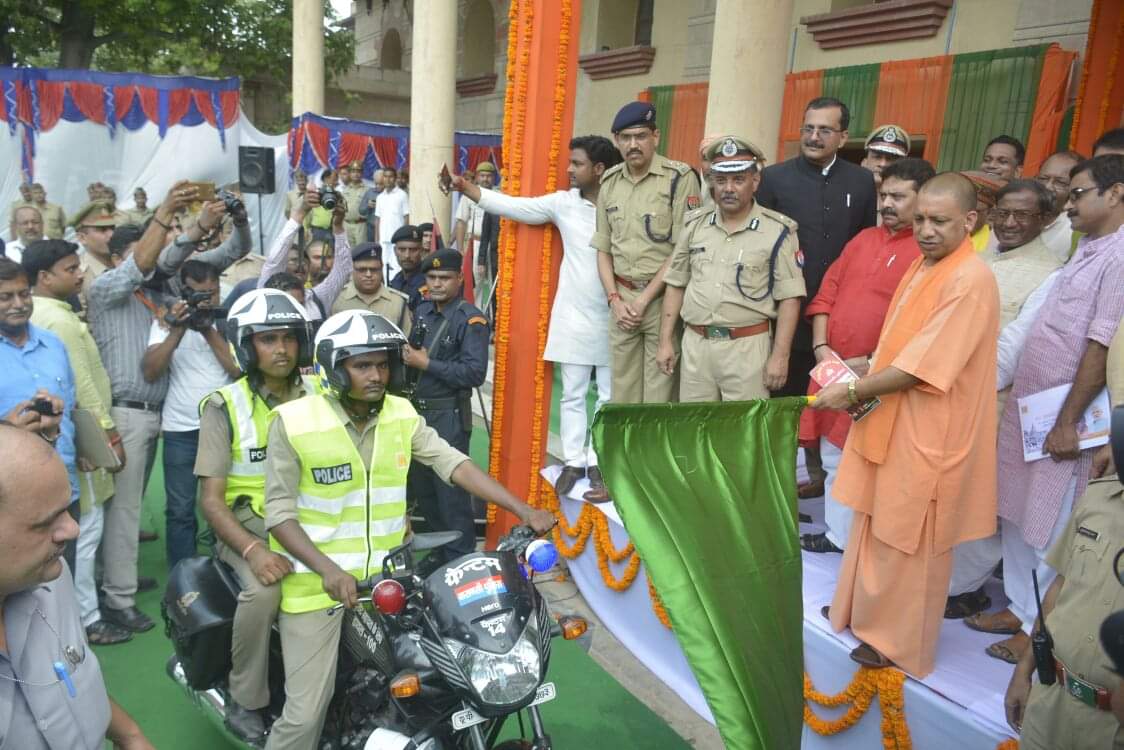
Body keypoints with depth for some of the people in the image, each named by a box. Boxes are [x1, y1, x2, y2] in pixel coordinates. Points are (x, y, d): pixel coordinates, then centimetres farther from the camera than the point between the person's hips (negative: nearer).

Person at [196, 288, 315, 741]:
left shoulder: (321, 394, 4)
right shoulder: (224, 406, -6)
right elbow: (211, 499, -9)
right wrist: (253, 550, -25)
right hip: (248, 526, -3)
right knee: (263, 589, -33)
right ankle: (246, 702, -8)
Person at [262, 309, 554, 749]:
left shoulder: (401, 415, 0)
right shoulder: (293, 422, -13)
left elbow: (454, 464, -5)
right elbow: (279, 514, -13)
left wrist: (522, 510, -14)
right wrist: (328, 569, -27)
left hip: (384, 578, 4)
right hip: (315, 584, -4)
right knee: (306, 713, -3)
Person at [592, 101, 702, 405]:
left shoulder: (680, 178, -6)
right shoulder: (609, 183, 11)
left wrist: (644, 300, -10)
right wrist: (615, 300, 2)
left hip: (663, 298, -5)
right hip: (622, 301, 5)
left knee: (660, 394, -2)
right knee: (622, 393, 10)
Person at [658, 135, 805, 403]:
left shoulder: (778, 231, -4)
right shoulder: (695, 227, 9)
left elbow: (789, 298, -6)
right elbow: (676, 285, 13)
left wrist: (780, 355, -11)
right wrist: (666, 341, 8)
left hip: (747, 346, -4)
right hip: (694, 343, 4)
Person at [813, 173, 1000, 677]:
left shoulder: (971, 280, -21)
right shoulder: (923, 265, 8)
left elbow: (925, 366, -24)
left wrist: (854, 392, -17)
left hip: (926, 435, -8)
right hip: (890, 423, 9)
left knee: (907, 540, 6)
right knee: (877, 523, 20)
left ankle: (899, 640, 24)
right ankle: (863, 608, 38)